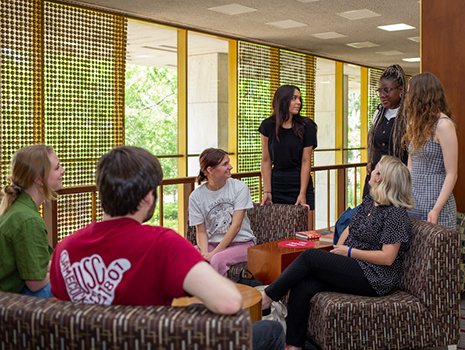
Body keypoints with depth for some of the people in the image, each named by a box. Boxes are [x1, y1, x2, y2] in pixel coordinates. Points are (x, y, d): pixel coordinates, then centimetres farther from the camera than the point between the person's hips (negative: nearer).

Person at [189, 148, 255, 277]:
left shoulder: (240, 188, -4)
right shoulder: (196, 196, 1)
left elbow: (236, 226, -9)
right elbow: (201, 231, 2)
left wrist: (214, 253, -16)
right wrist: (204, 253, -19)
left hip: (241, 243, -2)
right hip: (212, 244, 2)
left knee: (217, 260, -34)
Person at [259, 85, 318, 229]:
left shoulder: (306, 126, -5)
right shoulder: (268, 126, -2)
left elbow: (306, 161, -7)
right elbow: (266, 161, 1)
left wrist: (302, 194, -10)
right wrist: (267, 191, -2)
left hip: (301, 183, -1)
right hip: (277, 185, 1)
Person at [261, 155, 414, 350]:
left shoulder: (395, 213, -12)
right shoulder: (369, 201, 14)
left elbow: (387, 257, -18)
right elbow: (350, 228, 23)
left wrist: (349, 252, -12)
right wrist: (338, 249, 3)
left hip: (374, 278, -8)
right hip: (351, 269, 8)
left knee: (310, 256, -19)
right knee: (301, 287, -17)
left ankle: (266, 298, -6)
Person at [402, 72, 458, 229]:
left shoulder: (443, 125, -12)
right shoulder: (418, 124, 13)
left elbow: (451, 174, -14)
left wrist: (436, 209, -18)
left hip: (434, 201, -7)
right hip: (413, 202, 7)